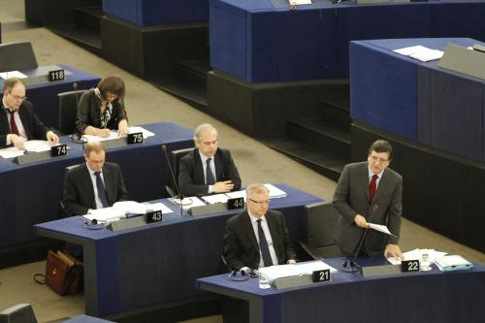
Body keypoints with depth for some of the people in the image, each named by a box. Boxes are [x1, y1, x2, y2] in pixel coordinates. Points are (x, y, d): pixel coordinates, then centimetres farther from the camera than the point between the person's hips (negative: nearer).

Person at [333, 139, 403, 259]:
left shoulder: (395, 180, -6)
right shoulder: (351, 171, -10)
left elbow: (395, 213, -6)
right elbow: (338, 200, -6)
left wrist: (393, 242, -17)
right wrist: (355, 216, -22)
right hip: (350, 237, -1)